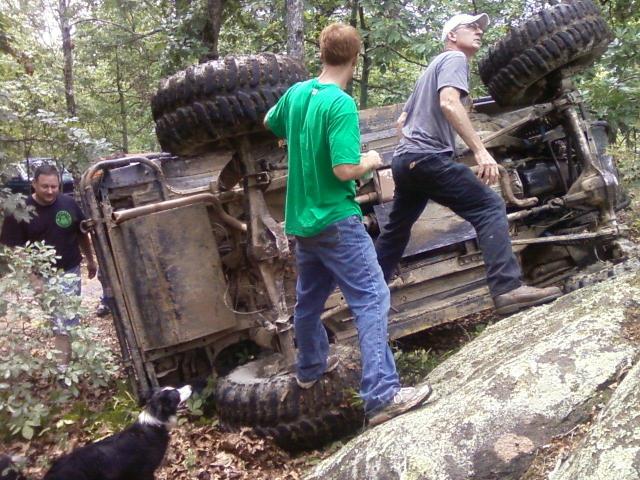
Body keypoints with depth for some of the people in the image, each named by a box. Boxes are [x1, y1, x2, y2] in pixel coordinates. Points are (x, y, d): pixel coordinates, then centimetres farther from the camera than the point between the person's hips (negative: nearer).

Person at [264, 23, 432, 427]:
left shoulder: (296, 93, 4)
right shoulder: (341, 105, -19)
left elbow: (271, 124, 24)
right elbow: (345, 170, -24)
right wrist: (370, 162, -4)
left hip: (302, 219, 8)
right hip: (336, 220, -8)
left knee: (310, 297, 22)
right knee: (373, 300, -8)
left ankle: (311, 366, 40)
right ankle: (382, 395, -12)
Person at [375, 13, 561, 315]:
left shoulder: (434, 66, 31)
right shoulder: (455, 58, 2)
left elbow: (402, 119, 33)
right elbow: (449, 102, -19)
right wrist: (480, 150, -24)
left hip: (404, 159, 10)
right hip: (428, 156, -10)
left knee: (396, 229, 18)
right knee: (489, 207, -15)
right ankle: (507, 289, -27)